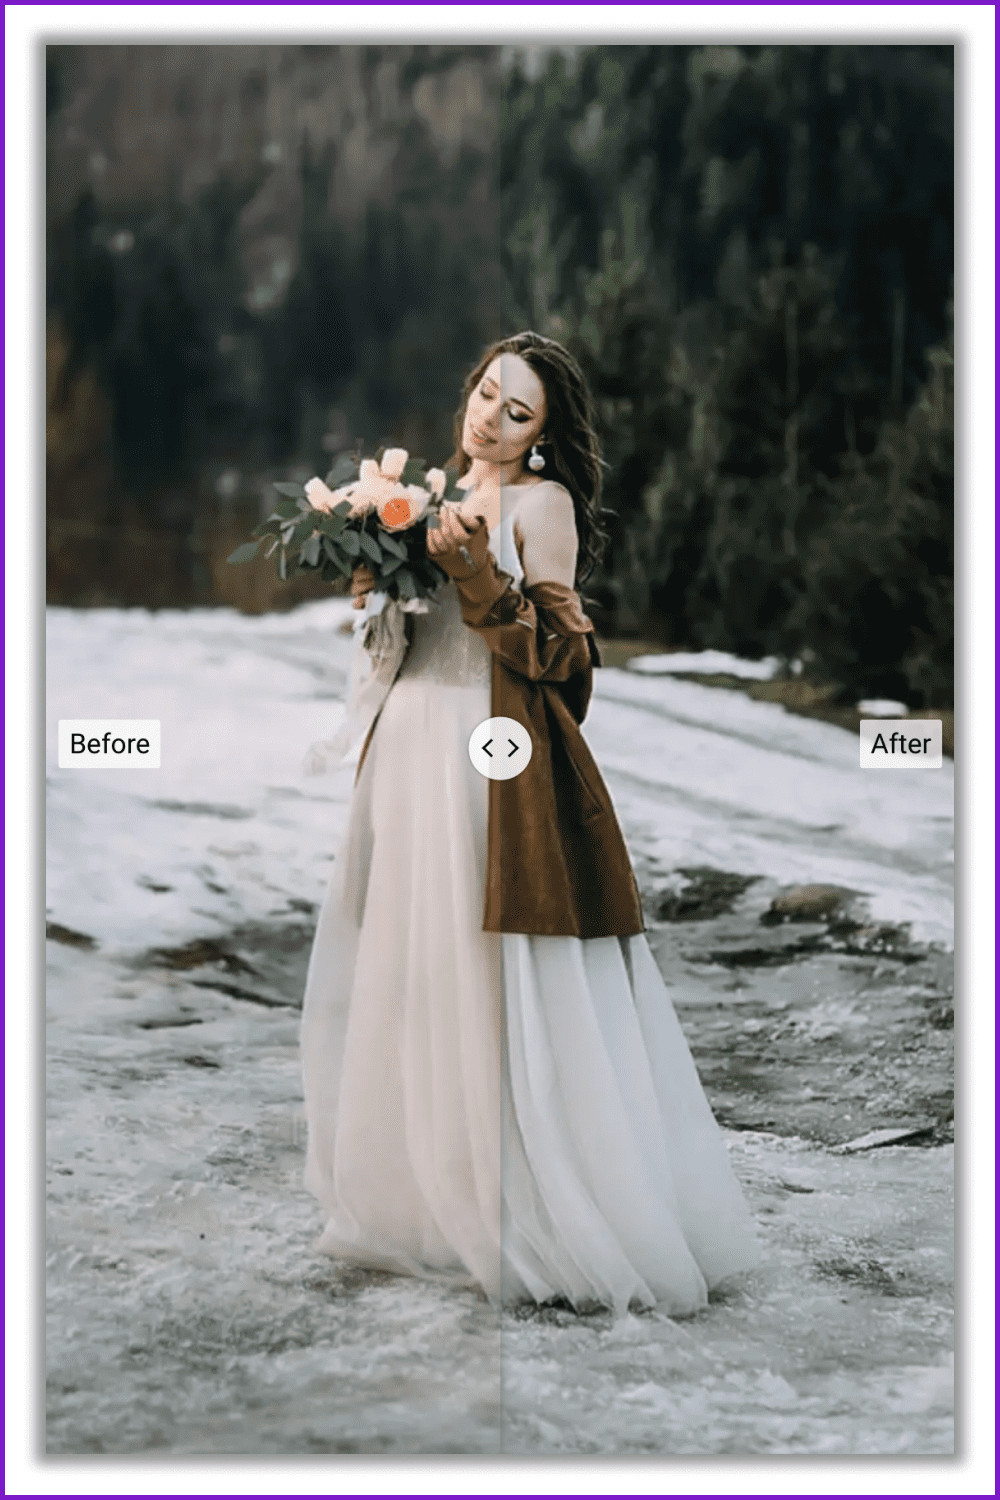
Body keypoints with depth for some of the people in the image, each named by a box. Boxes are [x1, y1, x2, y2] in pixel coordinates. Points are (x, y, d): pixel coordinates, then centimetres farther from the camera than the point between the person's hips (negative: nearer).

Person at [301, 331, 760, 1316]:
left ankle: (531, 1221, 2)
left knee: (495, 988, -7)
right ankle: (423, 1197, 22)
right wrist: (377, 591, 5)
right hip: (414, 753, 8)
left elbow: (549, 652, -12)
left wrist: (473, 568, -20)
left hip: (496, 766, -8)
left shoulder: (542, 503, -4)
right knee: (408, 975, 10)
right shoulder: (440, 502, 17)